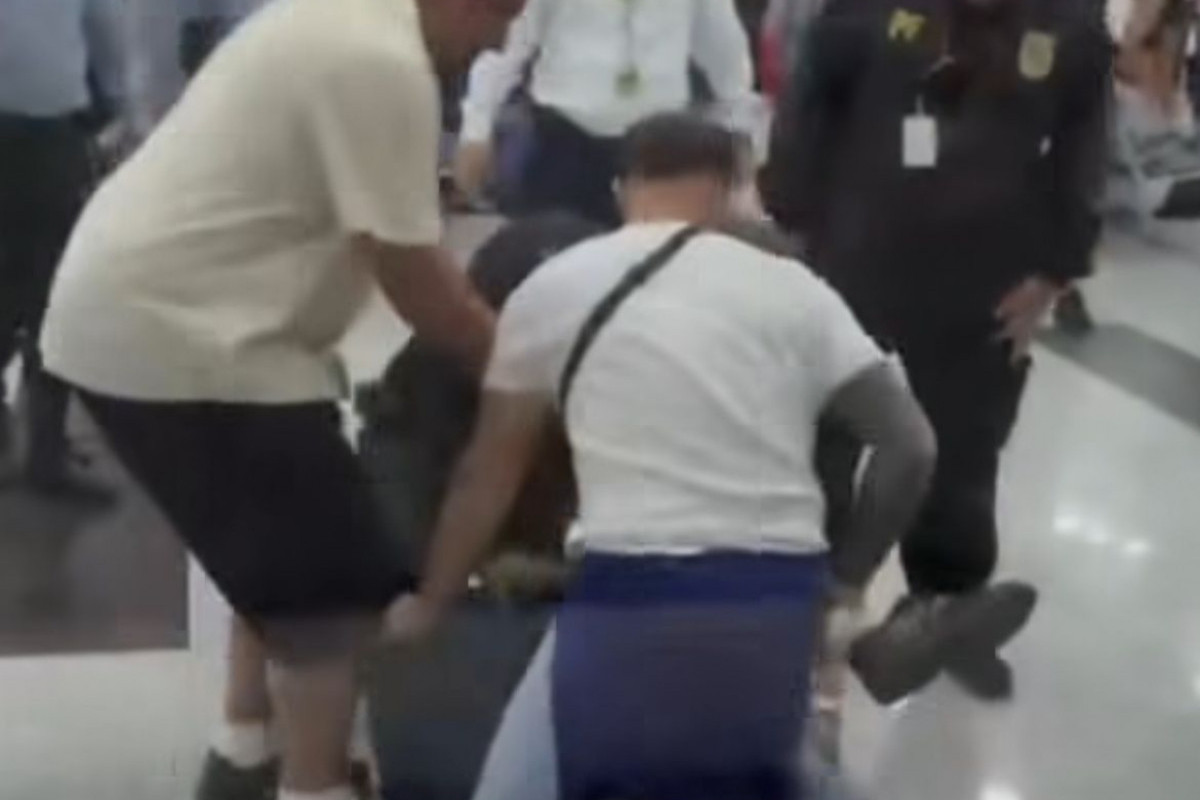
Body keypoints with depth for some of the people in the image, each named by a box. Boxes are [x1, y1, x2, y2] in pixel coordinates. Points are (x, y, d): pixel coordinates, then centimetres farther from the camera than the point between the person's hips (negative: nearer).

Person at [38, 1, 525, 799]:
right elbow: (409, 274, -15)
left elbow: (406, 248, 19)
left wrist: (482, 318, 19)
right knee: (339, 583, -3)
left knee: (284, 552, 24)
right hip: (174, 335, -11)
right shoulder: (386, 65, -19)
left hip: (121, 308, 11)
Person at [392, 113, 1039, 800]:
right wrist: (847, 583, 17)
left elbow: (489, 472, 15)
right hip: (779, 602, 3)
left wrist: (430, 606, 28)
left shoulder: (553, 288, 8)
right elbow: (911, 447, 5)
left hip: (634, 602, -2)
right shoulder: (790, 288, 9)